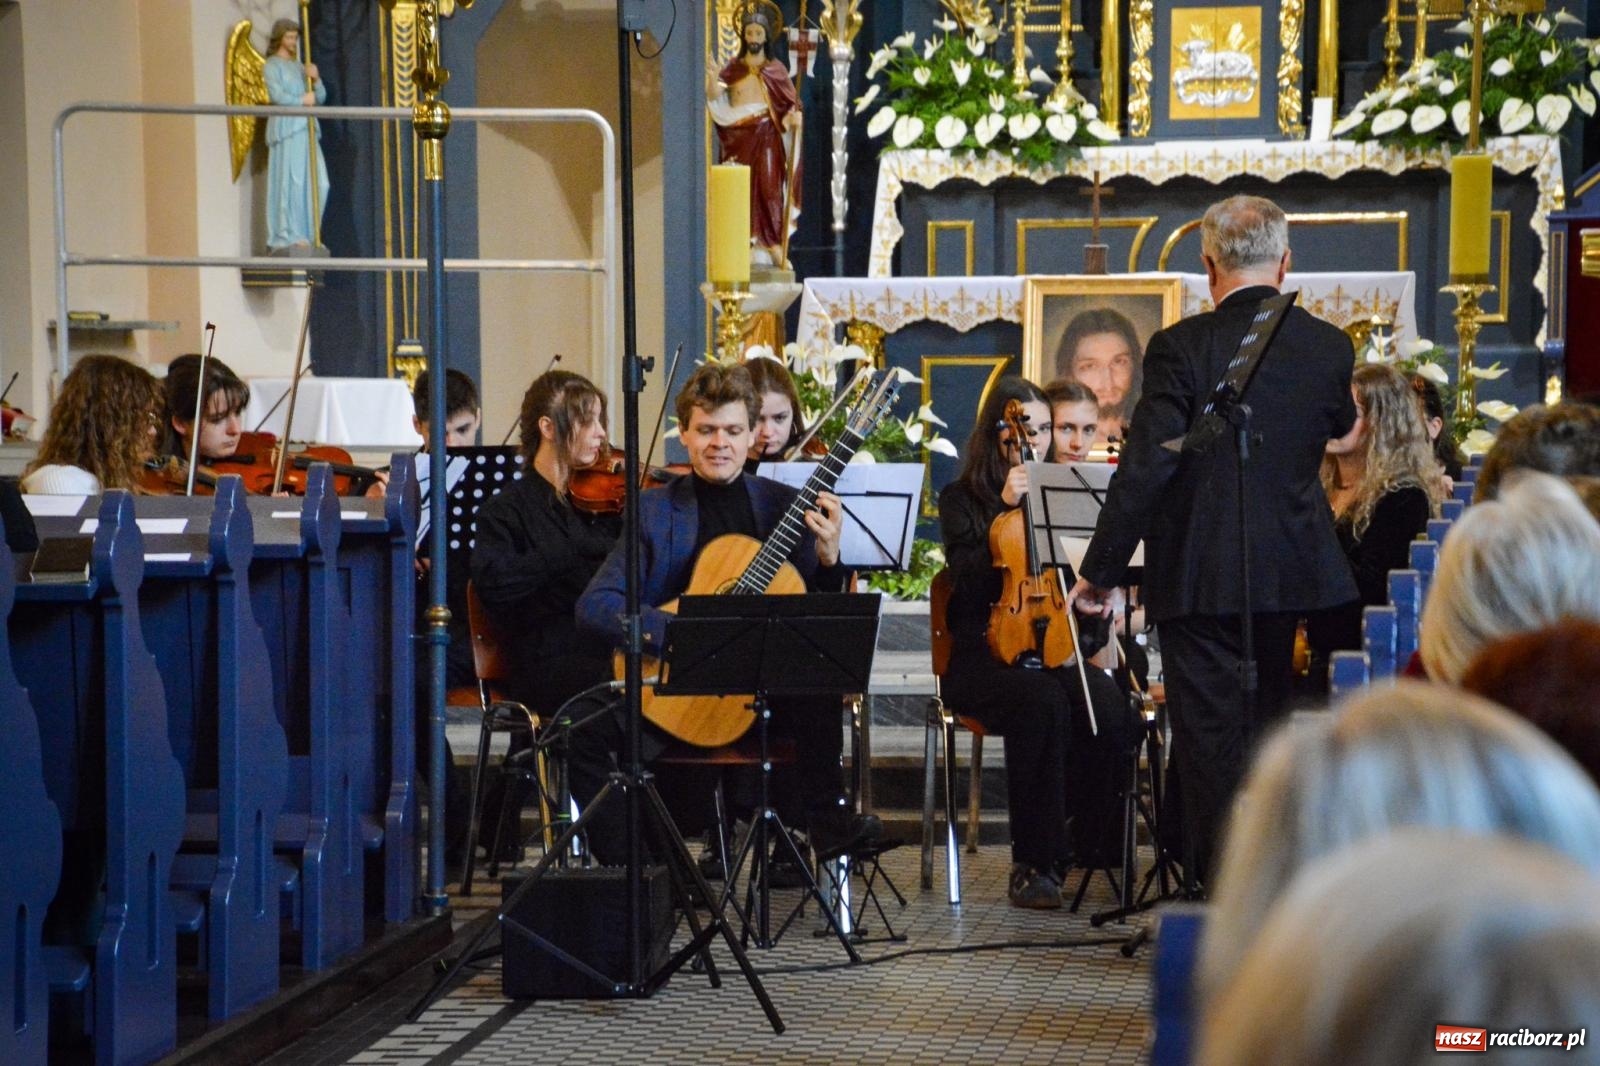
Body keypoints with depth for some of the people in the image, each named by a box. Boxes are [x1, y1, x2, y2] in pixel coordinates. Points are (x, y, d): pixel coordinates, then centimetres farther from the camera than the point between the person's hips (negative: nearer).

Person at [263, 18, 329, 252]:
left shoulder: (299, 66, 24)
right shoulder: (272, 66, 4)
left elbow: (321, 97, 17)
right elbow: (276, 94, -11)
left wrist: (315, 79, -1)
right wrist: (302, 101, -2)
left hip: (307, 129, 7)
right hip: (286, 129, -7)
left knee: (319, 183, -1)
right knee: (291, 181, -10)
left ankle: (308, 233, 7)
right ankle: (288, 235, -9)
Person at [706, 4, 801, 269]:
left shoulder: (776, 70, 4)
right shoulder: (732, 69, 5)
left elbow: (792, 103, 6)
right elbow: (716, 103, -3)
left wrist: (794, 118, -16)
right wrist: (712, 83, -23)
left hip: (766, 138, -1)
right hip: (739, 139, 1)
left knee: (769, 188, -8)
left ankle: (774, 247, -8)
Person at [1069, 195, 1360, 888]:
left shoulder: (1181, 347, -14)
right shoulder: (1330, 348, 0)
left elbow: (1145, 466, -17)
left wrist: (1102, 570, -9)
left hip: (1200, 580, -5)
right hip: (1291, 576, 5)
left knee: (1212, 746, 1)